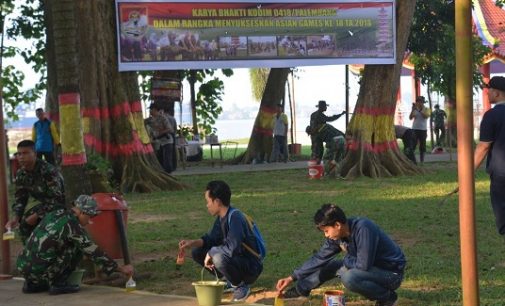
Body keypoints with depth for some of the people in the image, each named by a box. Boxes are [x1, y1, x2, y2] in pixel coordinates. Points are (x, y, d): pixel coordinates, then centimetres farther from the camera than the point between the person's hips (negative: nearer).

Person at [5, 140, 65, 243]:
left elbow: (55, 199, -29)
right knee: (25, 223, -5)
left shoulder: (48, 171, -29)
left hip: (61, 202, -8)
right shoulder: (21, 174, -4)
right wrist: (16, 217, -17)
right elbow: (20, 199, 2)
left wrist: (37, 216, -29)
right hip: (45, 203, 8)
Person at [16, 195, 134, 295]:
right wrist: (120, 268, -1)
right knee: (77, 248, 2)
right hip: (38, 271, -8)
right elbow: (93, 252, -8)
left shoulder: (55, 214, 13)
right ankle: (58, 284, 1)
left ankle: (32, 284, 20)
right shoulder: (72, 225, -10)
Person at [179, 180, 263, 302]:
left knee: (219, 257, -36)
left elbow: (232, 248, -34)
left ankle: (240, 287, -10)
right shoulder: (221, 217, 3)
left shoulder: (235, 218, -25)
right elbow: (211, 238, 14)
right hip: (236, 260, 9)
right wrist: (192, 243, -3)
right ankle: (229, 280, 12)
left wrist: (211, 253, -20)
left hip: (251, 268, -9)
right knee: (197, 252, 5)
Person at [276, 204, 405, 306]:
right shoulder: (337, 235, -5)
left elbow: (363, 265, -32)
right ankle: (300, 289, 26)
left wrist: (346, 260, -10)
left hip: (392, 272, -8)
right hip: (372, 268, 8)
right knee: (329, 265, 9)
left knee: (349, 278, -30)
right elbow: (319, 258, 5)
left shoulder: (363, 229, -30)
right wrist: (292, 278, 5)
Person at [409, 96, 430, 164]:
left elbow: (426, 116, -16)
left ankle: (422, 160, 7)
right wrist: (413, 110, -13)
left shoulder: (426, 109, 3)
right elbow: (410, 118, -1)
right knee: (413, 145, -5)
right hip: (415, 129, 1)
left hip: (423, 129, -1)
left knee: (422, 145, 1)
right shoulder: (415, 109, 8)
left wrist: (419, 110, -22)